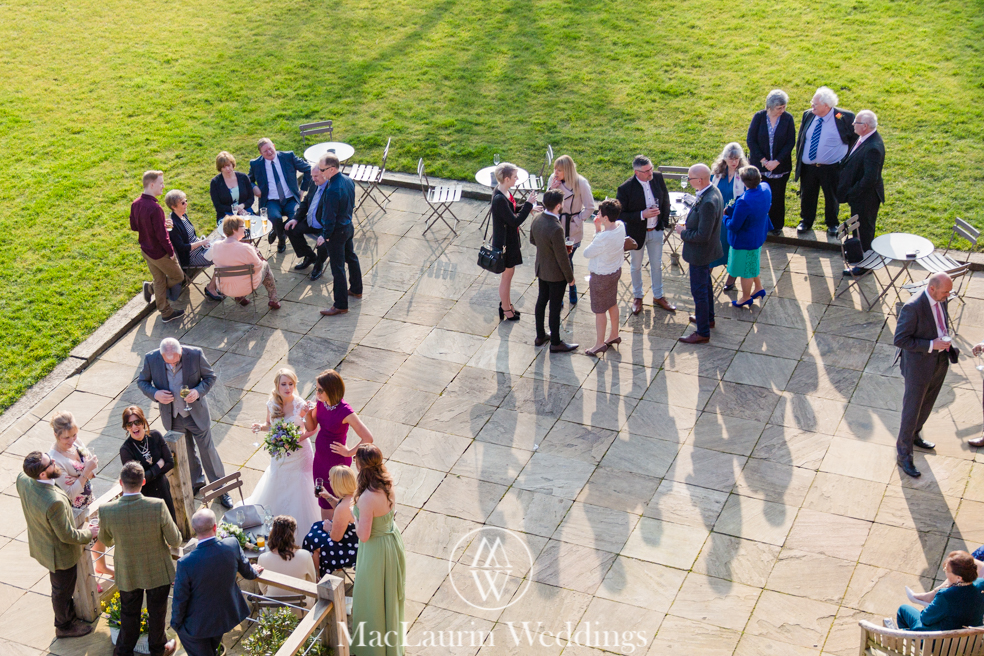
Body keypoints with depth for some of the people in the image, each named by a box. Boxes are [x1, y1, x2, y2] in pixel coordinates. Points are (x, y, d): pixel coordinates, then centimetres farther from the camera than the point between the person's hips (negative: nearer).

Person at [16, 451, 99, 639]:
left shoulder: (23, 480, -22)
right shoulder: (54, 502, -44)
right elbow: (67, 535, -29)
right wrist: (89, 533, -10)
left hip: (41, 544, 7)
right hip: (60, 554, -7)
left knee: (61, 587, 33)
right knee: (62, 590, 21)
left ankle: (69, 612, 58)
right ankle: (64, 626, 46)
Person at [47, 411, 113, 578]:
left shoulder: (76, 442, -12)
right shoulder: (54, 460, -32)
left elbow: (94, 465, -1)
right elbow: (71, 493, -27)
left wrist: (86, 475, -21)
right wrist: (86, 472, -33)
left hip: (90, 500, 7)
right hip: (75, 510, -7)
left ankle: (101, 566, 54)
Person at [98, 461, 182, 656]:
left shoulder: (106, 511, -26)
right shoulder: (158, 506, -31)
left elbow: (105, 541, -5)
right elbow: (175, 540, -20)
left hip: (127, 573, 1)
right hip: (158, 572, -1)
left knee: (129, 613, 25)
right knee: (157, 611, 24)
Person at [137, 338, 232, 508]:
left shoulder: (195, 355, -22)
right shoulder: (151, 359, -18)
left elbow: (210, 377, -7)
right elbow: (142, 381, -2)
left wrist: (199, 391, -26)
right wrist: (155, 394, -22)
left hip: (196, 413, -2)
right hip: (172, 417, 2)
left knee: (207, 451, 8)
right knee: (186, 453, 20)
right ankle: (196, 482, 45)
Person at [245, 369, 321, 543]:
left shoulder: (300, 405, -21)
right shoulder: (272, 404, -8)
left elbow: (312, 429, -11)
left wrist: (299, 438, -27)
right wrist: (261, 427, -13)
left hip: (298, 455, -4)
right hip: (279, 456, 4)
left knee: (297, 494, 4)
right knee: (276, 492, 18)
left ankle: (300, 535, 20)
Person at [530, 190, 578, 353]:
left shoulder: (537, 219, -9)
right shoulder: (556, 229, -34)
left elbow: (533, 240, 10)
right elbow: (562, 257, -24)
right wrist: (570, 277, -11)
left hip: (541, 269, 8)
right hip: (556, 274, -8)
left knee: (541, 301, 22)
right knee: (555, 307, 7)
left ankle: (540, 336, 37)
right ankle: (555, 343, 22)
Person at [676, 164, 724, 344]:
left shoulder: (708, 202, -34)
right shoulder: (713, 191, -3)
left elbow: (702, 235, -31)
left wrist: (683, 232, -17)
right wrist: (688, 226, 1)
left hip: (700, 253, -10)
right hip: (706, 250, 10)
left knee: (699, 291, 3)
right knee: (705, 285, 27)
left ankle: (703, 333, 15)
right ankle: (708, 318, 46)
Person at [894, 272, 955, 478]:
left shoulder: (940, 299, -4)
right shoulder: (912, 308, -29)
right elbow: (900, 340, -25)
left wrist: (945, 341, 0)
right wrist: (931, 345, -26)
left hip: (939, 362, 8)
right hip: (919, 366, -8)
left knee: (927, 405, 24)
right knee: (911, 410, 6)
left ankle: (913, 436, 48)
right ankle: (903, 454, 21)